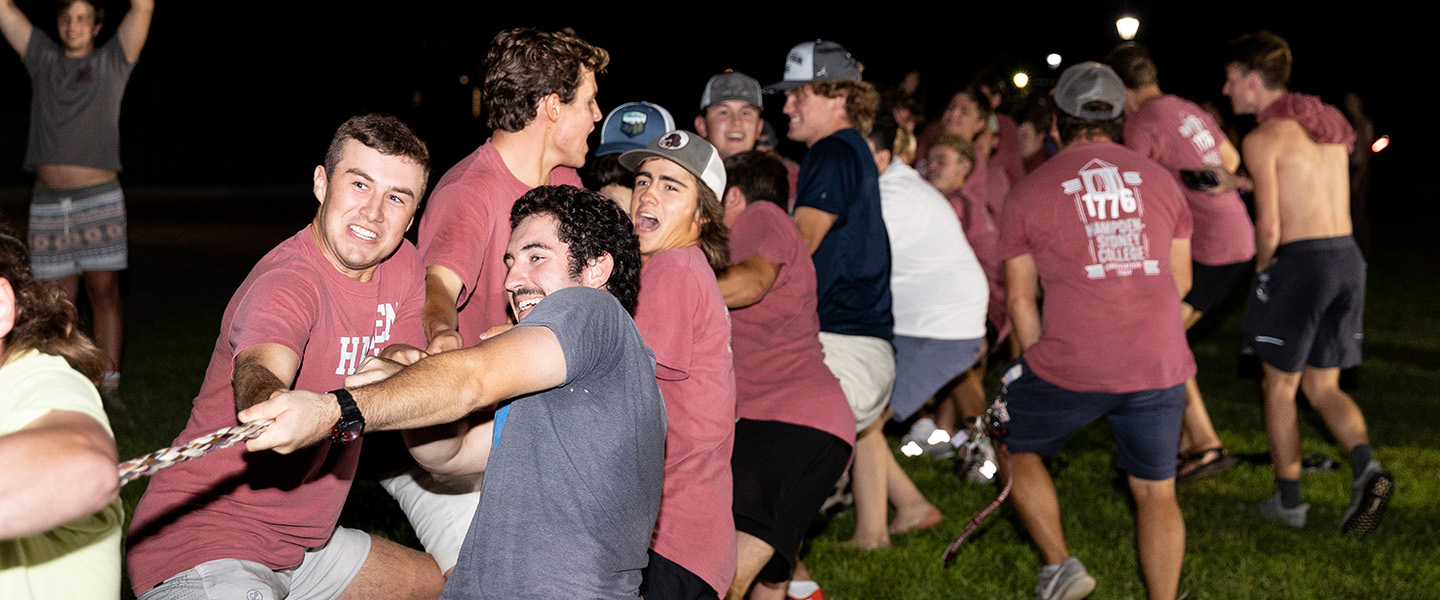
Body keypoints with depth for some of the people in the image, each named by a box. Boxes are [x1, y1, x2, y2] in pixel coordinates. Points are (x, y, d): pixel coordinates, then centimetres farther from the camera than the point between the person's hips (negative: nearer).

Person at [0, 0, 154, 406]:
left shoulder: (112, 61, 5)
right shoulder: (43, 57, 12)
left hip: (99, 201, -3)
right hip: (48, 202, 3)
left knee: (104, 293, -3)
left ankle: (109, 384, -1)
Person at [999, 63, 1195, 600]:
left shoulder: (1028, 192, 1)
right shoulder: (1159, 180, 9)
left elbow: (1020, 299, 4)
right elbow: (1180, 281, 16)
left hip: (1071, 364, -2)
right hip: (1160, 366, 3)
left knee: (1017, 448, 22)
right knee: (1155, 492, 15)